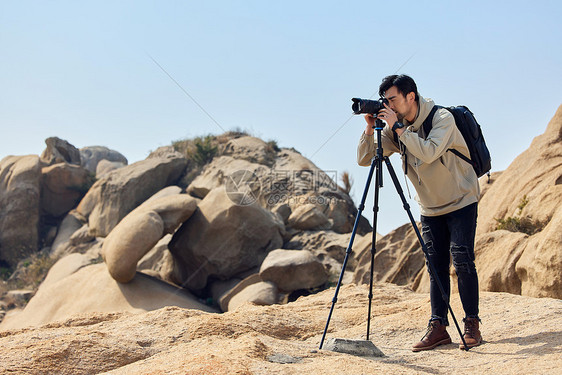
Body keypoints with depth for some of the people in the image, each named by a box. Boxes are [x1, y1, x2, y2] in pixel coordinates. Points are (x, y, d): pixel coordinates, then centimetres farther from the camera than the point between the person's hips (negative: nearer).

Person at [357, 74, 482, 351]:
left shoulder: (442, 118, -20)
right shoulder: (394, 129, -4)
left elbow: (429, 152, -36)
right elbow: (364, 159, -6)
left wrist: (399, 128, -32)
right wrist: (370, 129, -20)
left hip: (461, 201, -5)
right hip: (430, 206, 5)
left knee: (462, 260, -9)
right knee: (436, 265, 2)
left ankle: (472, 325, 0)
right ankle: (438, 327, 4)